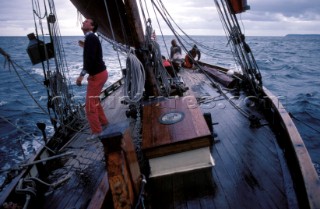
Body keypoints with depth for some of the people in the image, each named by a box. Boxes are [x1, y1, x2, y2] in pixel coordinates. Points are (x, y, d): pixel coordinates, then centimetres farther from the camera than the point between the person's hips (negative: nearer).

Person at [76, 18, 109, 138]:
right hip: (98, 73, 10)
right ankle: (103, 121, 36)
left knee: (90, 104, -6)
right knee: (94, 100, 22)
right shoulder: (90, 38, 14)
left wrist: (82, 75, -30)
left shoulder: (90, 38, -16)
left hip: (97, 74, -10)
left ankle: (97, 131, 1)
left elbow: (90, 58, -28)